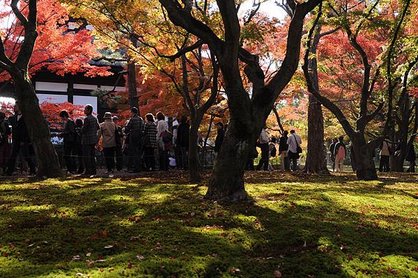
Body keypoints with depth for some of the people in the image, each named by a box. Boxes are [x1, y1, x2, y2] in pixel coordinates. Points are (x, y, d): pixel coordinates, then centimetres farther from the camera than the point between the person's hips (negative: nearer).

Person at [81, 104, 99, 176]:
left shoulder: (87, 118, -15)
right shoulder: (95, 118, 10)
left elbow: (84, 130, -17)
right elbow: (98, 127, 19)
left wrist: (82, 127, 3)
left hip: (87, 140, -8)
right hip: (94, 140, 8)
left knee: (86, 156, -4)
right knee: (92, 156, 12)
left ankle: (88, 171, -4)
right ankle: (93, 170, 14)